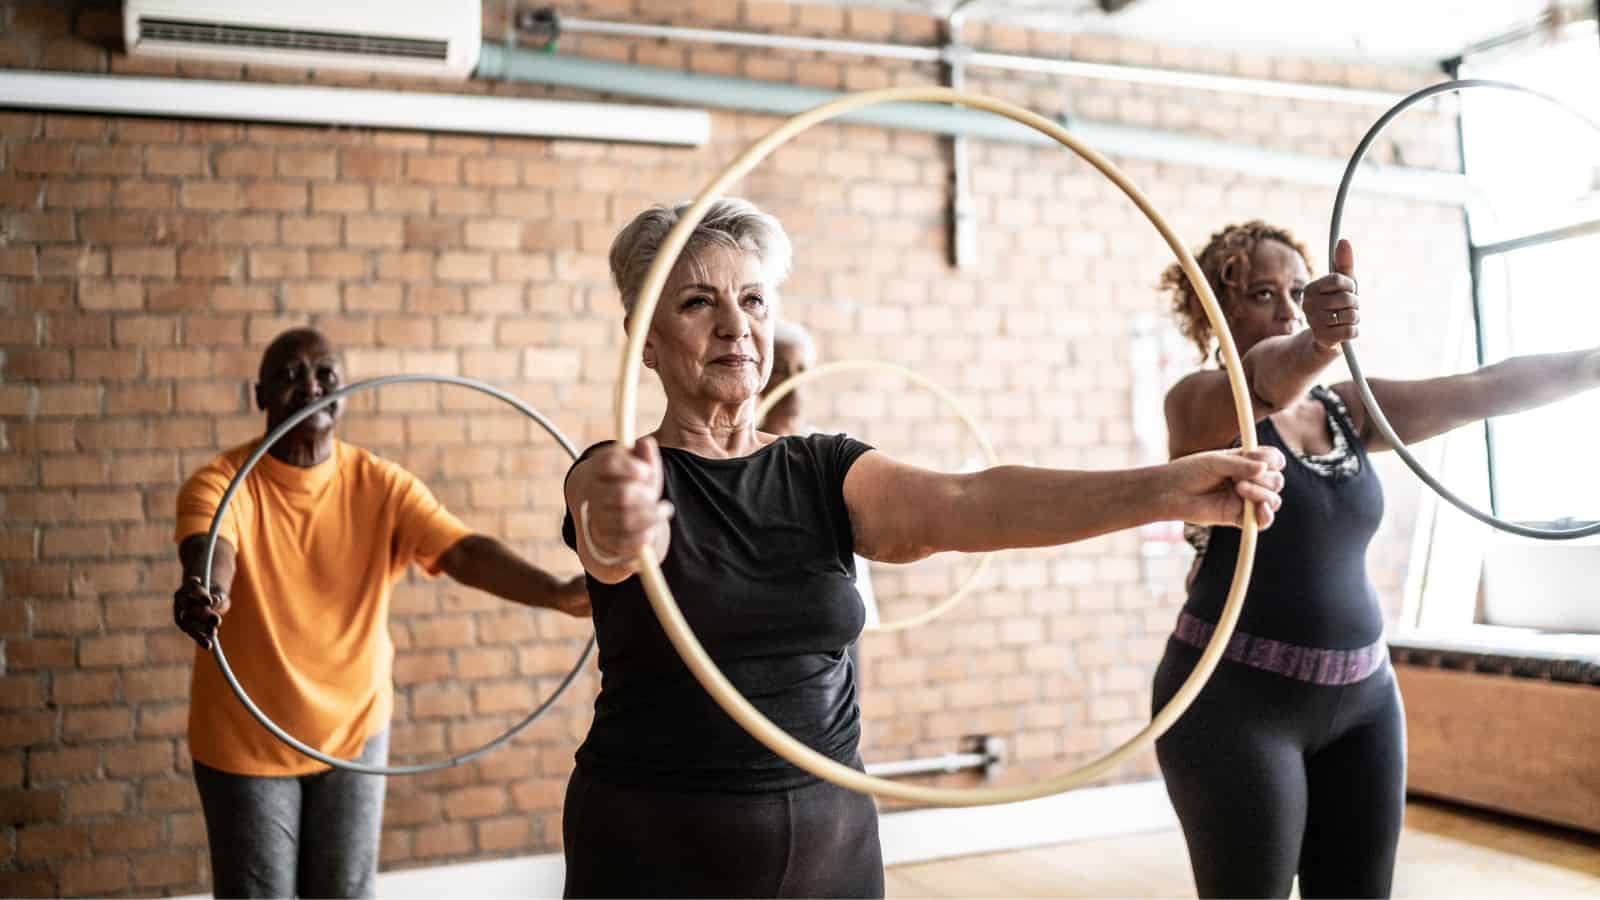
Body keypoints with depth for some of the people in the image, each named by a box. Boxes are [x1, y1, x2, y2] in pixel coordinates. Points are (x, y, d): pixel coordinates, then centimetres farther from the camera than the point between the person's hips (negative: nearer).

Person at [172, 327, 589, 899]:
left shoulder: (382, 486, -9)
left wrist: (558, 593, -38)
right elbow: (209, 553, -35)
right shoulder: (222, 484, -15)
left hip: (353, 730, 2)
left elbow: (465, 552, -21)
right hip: (245, 740, -2)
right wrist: (204, 594, -61)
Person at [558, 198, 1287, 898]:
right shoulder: (615, 475, -6)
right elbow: (622, 536, -30)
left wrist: (1164, 490, -30)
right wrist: (619, 528, -54)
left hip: (833, 839, 3)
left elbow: (964, 505, -16)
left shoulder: (827, 475, 1)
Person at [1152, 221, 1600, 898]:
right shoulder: (1201, 401, -7)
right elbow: (1266, 382, -30)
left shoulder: (1350, 411, 10)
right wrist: (1314, 344, -49)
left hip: (1361, 696, 6)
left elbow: (1486, 389, 5)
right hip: (1236, 696, -6)